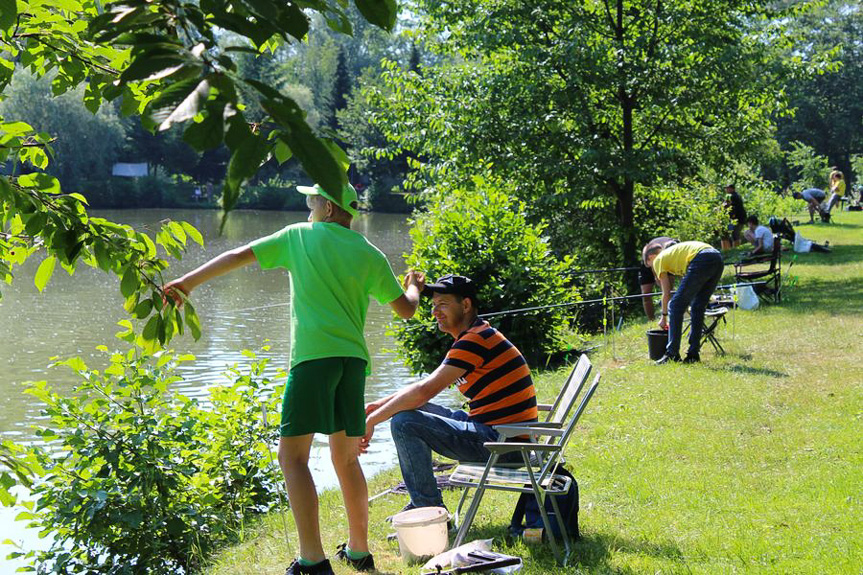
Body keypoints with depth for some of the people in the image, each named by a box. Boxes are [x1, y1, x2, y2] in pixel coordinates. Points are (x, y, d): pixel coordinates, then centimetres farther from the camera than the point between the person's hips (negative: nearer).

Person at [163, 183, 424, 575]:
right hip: (354, 357, 5)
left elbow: (239, 256, 5)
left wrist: (186, 283, 11)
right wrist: (414, 288, 41)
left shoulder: (299, 236, 6)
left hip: (314, 355, -5)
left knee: (293, 455, -5)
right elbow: (405, 309, 18)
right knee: (346, 458, 17)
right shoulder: (370, 255, 13)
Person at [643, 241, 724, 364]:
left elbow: (666, 294, 17)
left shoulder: (658, 259, 17)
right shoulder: (673, 252, 38)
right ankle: (693, 353, 17)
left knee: (675, 305, 1)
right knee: (698, 307, 17)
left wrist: (664, 317, 28)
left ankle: (672, 354, 0)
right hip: (717, 258, 8)